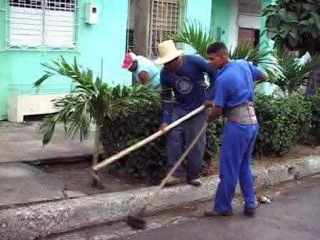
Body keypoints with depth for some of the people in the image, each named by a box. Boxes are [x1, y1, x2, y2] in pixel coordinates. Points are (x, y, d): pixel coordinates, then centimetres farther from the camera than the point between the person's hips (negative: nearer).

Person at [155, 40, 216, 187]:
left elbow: (213, 74, -9)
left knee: (196, 142, 2)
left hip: (199, 108, -2)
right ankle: (175, 174, 0)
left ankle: (193, 176, 15)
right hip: (179, 108, 3)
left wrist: (210, 97, -11)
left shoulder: (194, 62, -23)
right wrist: (165, 120, -12)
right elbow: (166, 98, -5)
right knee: (173, 137, -9)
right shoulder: (165, 73, -12)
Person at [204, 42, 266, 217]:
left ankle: (223, 207, 14)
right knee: (244, 166, 18)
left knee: (229, 169, 3)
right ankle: (250, 204, 22)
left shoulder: (222, 79, -17)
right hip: (252, 122, 8)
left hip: (237, 125, -8)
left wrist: (208, 119, 8)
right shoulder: (244, 64, 5)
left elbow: (218, 110, -13)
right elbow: (263, 76, 23)